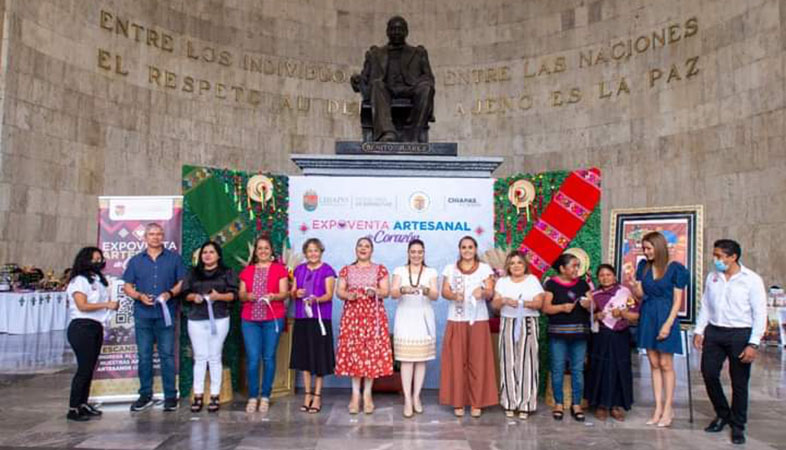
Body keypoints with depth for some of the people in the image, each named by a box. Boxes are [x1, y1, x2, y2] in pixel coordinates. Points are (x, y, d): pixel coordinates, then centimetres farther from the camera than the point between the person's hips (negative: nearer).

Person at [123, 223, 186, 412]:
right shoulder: (136, 260, 12)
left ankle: (170, 396, 6)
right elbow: (127, 286, 10)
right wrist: (140, 296, -9)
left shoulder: (174, 258, 7)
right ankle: (145, 395, 18)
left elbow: (182, 282, 5)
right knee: (144, 356, 7)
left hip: (166, 314, -2)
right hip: (142, 315, 2)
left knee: (167, 355, 0)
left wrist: (170, 293, -13)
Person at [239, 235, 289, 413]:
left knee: (269, 358, 2)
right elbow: (240, 295, 10)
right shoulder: (247, 270, 13)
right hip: (249, 319, 2)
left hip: (273, 319, -2)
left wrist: (273, 296, -21)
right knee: (252, 358, -2)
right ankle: (252, 397, 8)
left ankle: (265, 397, 11)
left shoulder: (279, 269, 5)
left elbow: (284, 293, -1)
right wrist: (247, 296, -12)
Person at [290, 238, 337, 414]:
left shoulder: (327, 270, -1)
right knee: (304, 357, 7)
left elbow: (329, 294, -8)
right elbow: (292, 293, 13)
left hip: (320, 318, -4)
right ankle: (307, 395, 19)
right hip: (301, 318, 4)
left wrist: (316, 299, -28)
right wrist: (296, 293, -10)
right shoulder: (299, 270, 12)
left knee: (319, 357, -1)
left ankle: (317, 396, 9)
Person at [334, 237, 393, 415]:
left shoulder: (380, 269, 8)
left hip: (373, 316, -1)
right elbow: (339, 292, 6)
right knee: (353, 351, -3)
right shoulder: (346, 270, 12)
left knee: (372, 352, -4)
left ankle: (367, 394, 5)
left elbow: (386, 292, 2)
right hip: (352, 316, 1)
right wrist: (348, 295, -15)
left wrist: (375, 292, -19)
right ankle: (355, 394, 6)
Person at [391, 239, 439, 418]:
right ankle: (407, 399, 0)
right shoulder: (400, 271, 4)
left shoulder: (430, 272, 6)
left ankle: (416, 396, 15)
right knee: (406, 359, -5)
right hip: (405, 318, -1)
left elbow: (435, 295, -7)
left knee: (421, 359, 4)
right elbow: (393, 293, -10)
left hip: (424, 319, 1)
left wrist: (427, 291, -30)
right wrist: (403, 290, -33)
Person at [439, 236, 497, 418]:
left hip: (478, 320, -1)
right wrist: (454, 295, -21)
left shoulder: (485, 268, 6)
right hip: (456, 321, 1)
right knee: (457, 361, -1)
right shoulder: (450, 269, 9)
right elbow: (444, 292, 1)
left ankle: (477, 403, 7)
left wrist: (483, 292, -26)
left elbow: (490, 293, -2)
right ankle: (458, 402, 7)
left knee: (478, 361, -1)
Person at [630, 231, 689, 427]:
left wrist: (668, 324, -15)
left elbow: (677, 299, -8)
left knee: (665, 364, 1)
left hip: (665, 317, -5)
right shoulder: (643, 265, 6)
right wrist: (633, 287, -15)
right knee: (654, 364, 9)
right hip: (647, 316, 5)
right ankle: (658, 408, 15)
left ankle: (668, 409, 12)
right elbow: (640, 294, 7)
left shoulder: (675, 268, -8)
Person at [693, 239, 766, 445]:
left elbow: (760, 314, -7)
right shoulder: (712, 278, 7)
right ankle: (722, 414, 28)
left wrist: (753, 344, -12)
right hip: (714, 332, 4)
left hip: (740, 334, -4)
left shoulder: (752, 280, -7)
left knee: (739, 382, 4)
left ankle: (738, 426, 21)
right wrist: (699, 330, 7)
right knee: (708, 374, 5)